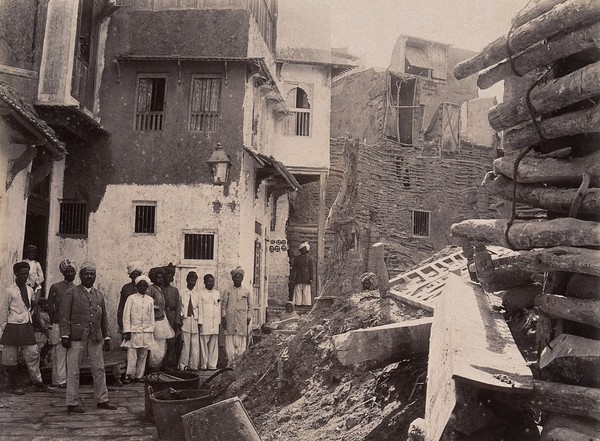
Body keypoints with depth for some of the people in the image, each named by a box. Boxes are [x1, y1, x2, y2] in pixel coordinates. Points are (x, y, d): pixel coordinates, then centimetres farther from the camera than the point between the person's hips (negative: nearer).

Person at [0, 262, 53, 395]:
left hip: (27, 326, 5)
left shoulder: (30, 290, 10)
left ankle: (37, 381, 12)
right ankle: (14, 385, 17)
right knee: (11, 358, 4)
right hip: (13, 327, -5)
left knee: (33, 354, 4)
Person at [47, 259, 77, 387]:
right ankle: (60, 380, 3)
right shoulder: (55, 287, 4)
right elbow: (50, 306, 7)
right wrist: (54, 322, 3)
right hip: (59, 325, -3)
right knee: (60, 353, -3)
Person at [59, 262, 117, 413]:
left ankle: (102, 400, 18)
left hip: (96, 338, 5)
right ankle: (72, 403, 10)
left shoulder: (99, 295, 16)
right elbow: (64, 315, -3)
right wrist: (65, 335, -11)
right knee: (73, 371, 1)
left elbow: (104, 318, 18)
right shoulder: (72, 293, 2)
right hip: (76, 338, -4)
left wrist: (106, 337, 13)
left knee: (99, 369, 8)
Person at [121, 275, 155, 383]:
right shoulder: (131, 298, 0)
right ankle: (129, 375, 3)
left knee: (143, 355, 5)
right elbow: (126, 315, -1)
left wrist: (152, 331, 11)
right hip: (134, 331, -3)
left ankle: (139, 376, 13)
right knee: (131, 355, -6)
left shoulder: (150, 300, 11)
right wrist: (127, 331, -7)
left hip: (146, 332, 3)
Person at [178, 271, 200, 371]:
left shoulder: (197, 294, 10)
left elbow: (199, 307, 11)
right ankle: (183, 365, 5)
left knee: (195, 344, 2)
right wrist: (181, 317, -6)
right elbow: (179, 307, 3)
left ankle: (193, 365, 9)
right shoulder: (181, 293, 2)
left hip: (194, 321, 3)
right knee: (185, 343, -4)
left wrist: (199, 321, 5)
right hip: (185, 320, -3)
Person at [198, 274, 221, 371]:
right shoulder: (200, 293, 1)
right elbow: (199, 308, -2)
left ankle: (212, 365, 7)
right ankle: (204, 365, 5)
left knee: (214, 345, 3)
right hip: (204, 323, -4)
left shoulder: (217, 293, 16)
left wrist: (218, 322, 11)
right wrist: (199, 322, -8)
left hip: (215, 323, 4)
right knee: (204, 344, -2)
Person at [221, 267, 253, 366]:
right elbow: (223, 305, 7)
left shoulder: (247, 291, 9)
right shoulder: (227, 291, 7)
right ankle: (231, 362, 3)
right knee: (230, 341, -2)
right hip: (230, 320, 0)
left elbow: (250, 306, 12)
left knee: (241, 341, -1)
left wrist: (248, 318, 4)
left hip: (242, 321, 0)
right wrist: (223, 318, 0)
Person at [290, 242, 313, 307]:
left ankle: (307, 304, -2)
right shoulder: (297, 258, 11)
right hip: (298, 279, 1)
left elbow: (311, 269, 6)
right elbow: (294, 268, 9)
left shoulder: (309, 259, 8)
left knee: (306, 293, -4)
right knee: (298, 293, -3)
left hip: (306, 279, -1)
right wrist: (292, 277, 1)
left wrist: (311, 279, -2)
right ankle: (298, 304, -1)